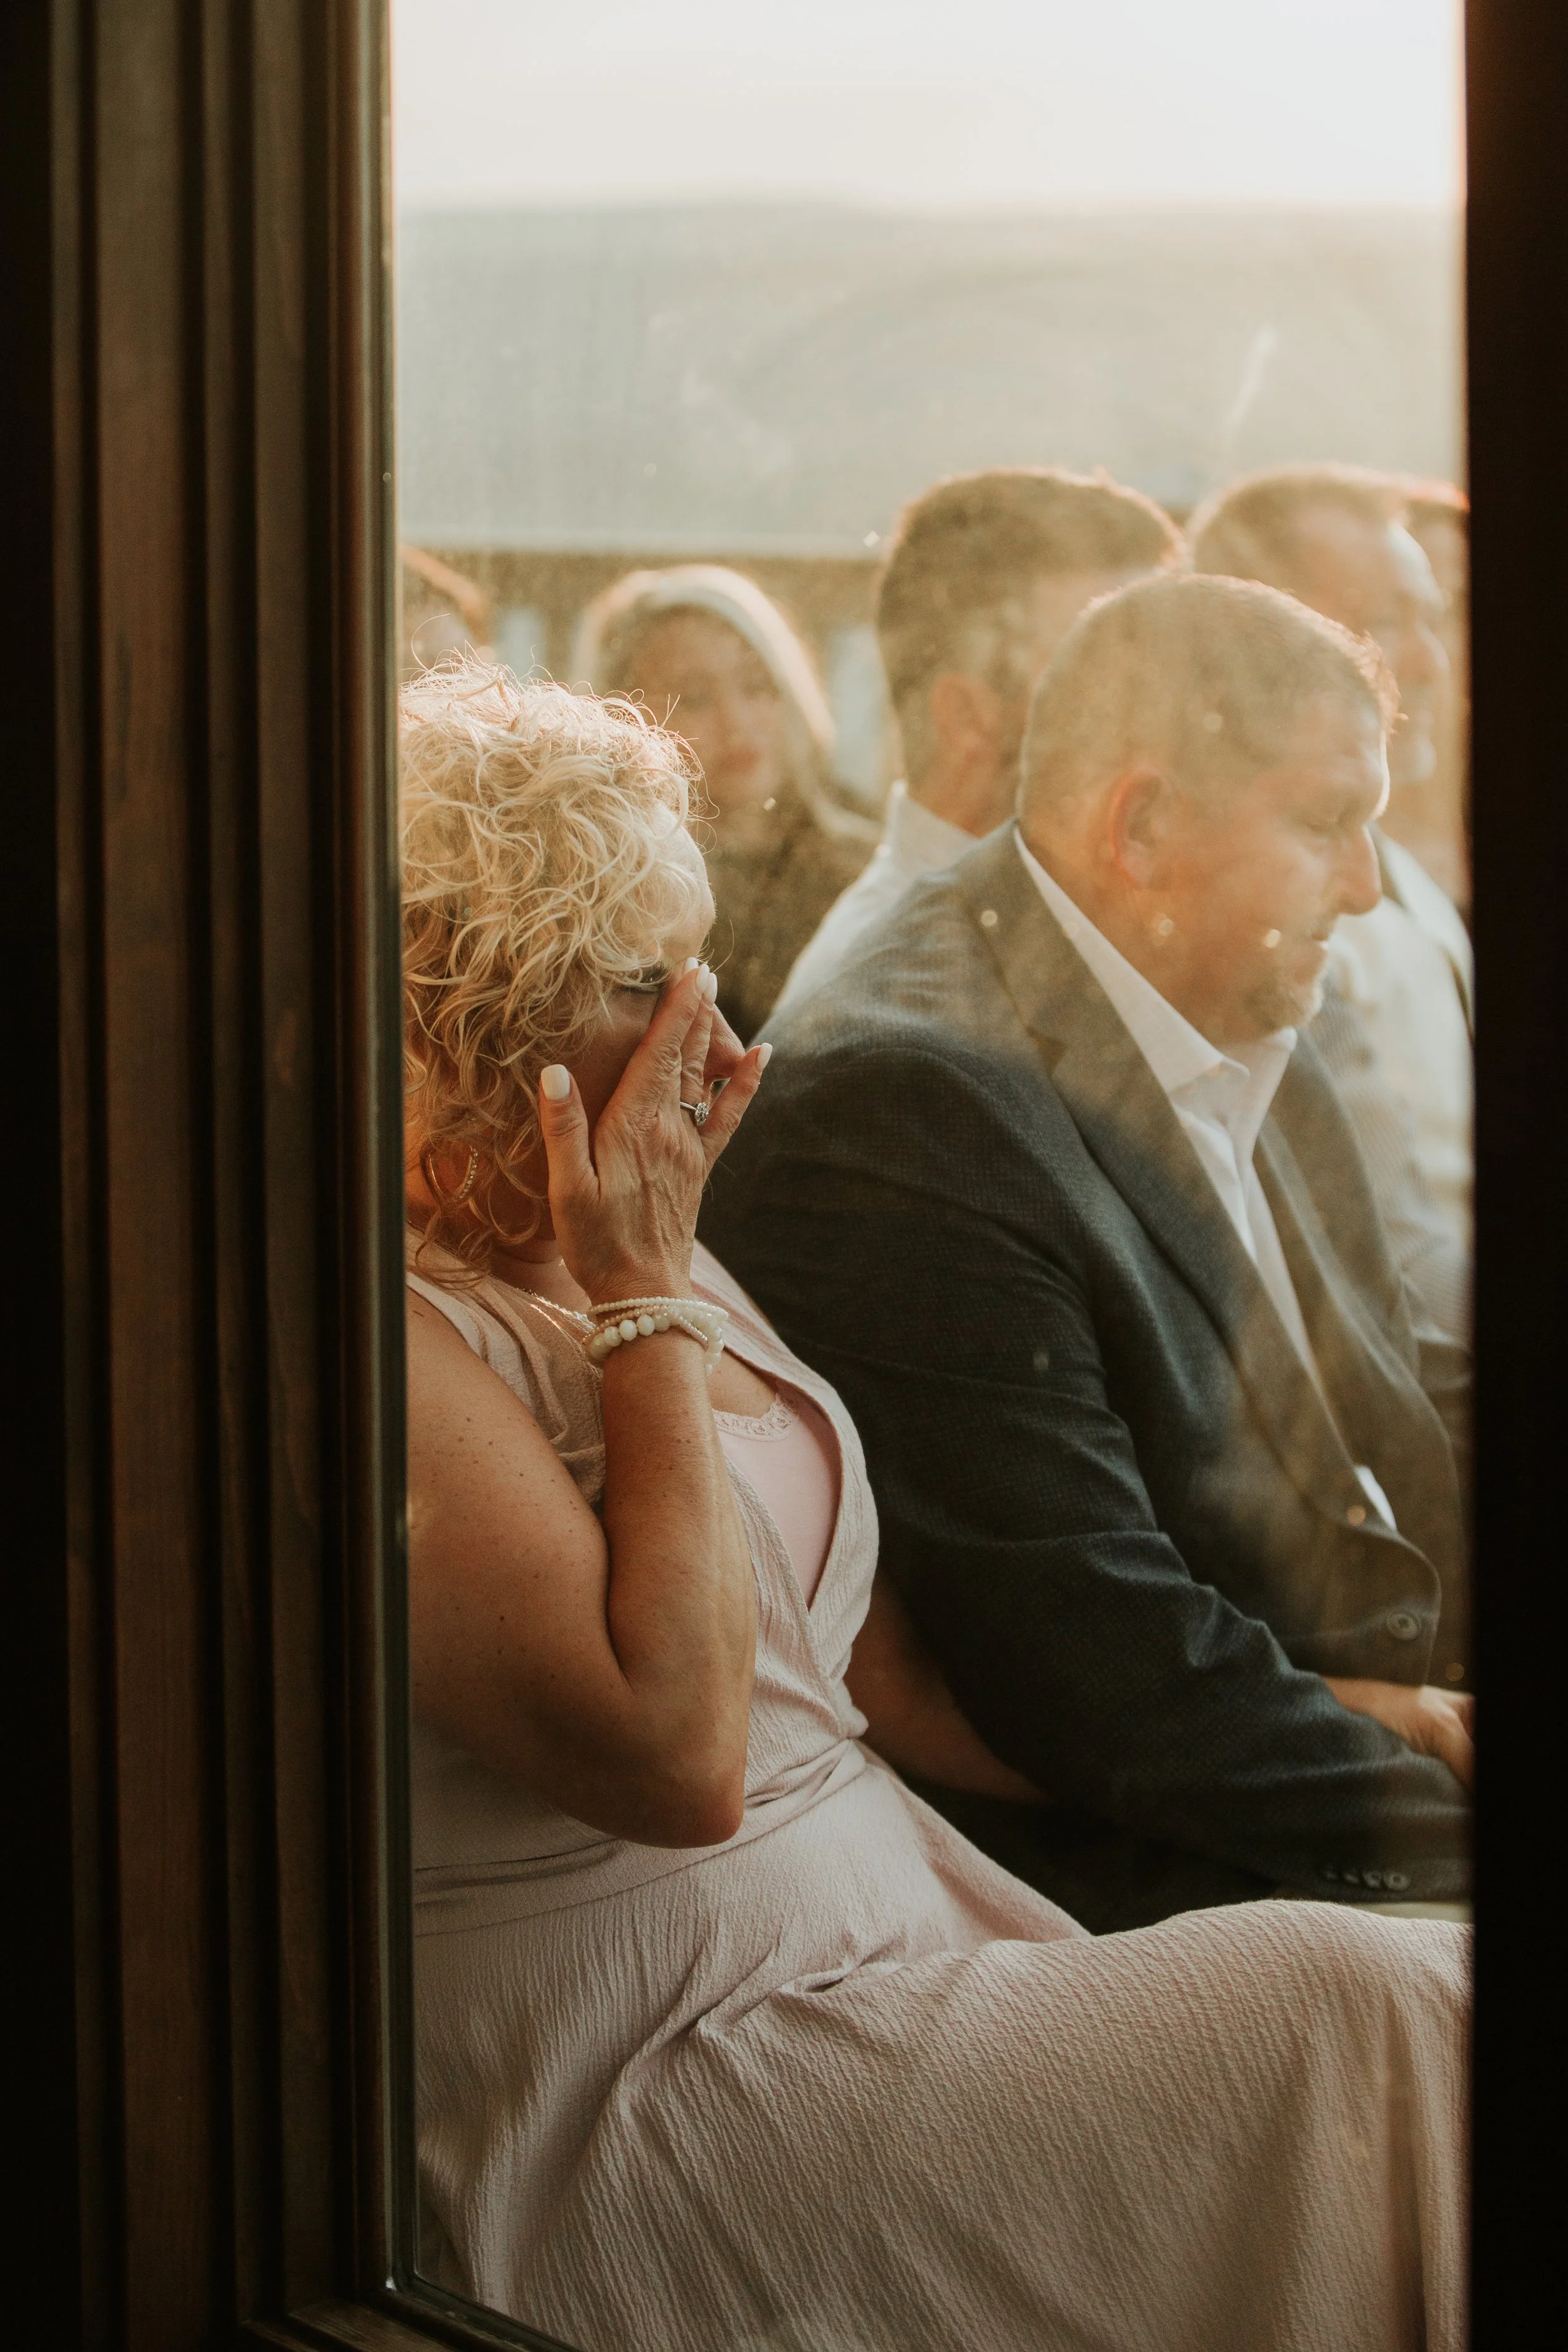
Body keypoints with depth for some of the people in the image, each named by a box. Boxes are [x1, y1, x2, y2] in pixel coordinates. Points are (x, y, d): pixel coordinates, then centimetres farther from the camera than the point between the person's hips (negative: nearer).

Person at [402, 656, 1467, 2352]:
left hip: (883, 1953, 9)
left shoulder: (637, 1278, 13)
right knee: (1340, 2024, -18)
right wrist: (647, 1303, -17)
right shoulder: (398, 1342, -16)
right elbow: (677, 1753, -24)